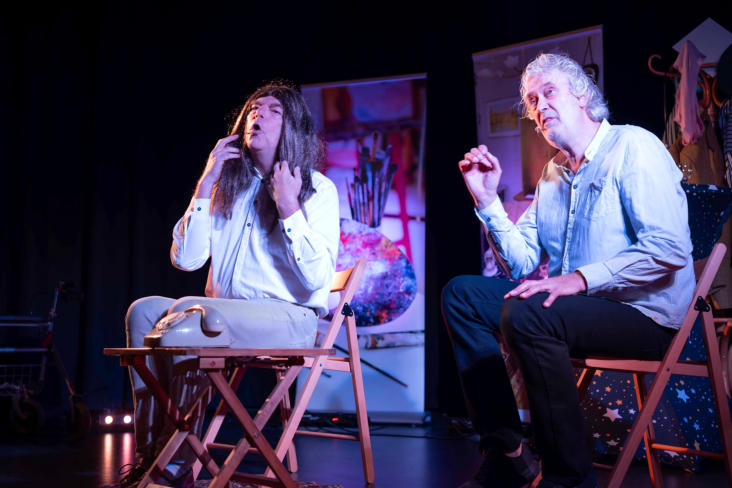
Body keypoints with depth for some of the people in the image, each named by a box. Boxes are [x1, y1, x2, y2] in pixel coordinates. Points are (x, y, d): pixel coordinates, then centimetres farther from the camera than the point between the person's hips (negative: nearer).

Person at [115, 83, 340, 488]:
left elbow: (319, 278, -11)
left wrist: (289, 209, -14)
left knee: (187, 311, -29)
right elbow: (185, 259, 3)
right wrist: (205, 185, 0)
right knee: (144, 310, -20)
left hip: (290, 317, -5)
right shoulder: (229, 186, 15)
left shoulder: (318, 190, 1)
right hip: (228, 313, 5)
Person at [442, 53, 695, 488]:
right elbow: (523, 262, 11)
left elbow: (669, 251, -21)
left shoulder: (634, 147, -9)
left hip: (645, 313, -8)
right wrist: (488, 201, 1)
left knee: (526, 314, -33)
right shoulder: (554, 172, 16)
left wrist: (581, 279, -26)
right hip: (579, 303, 8)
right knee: (462, 294, 1)